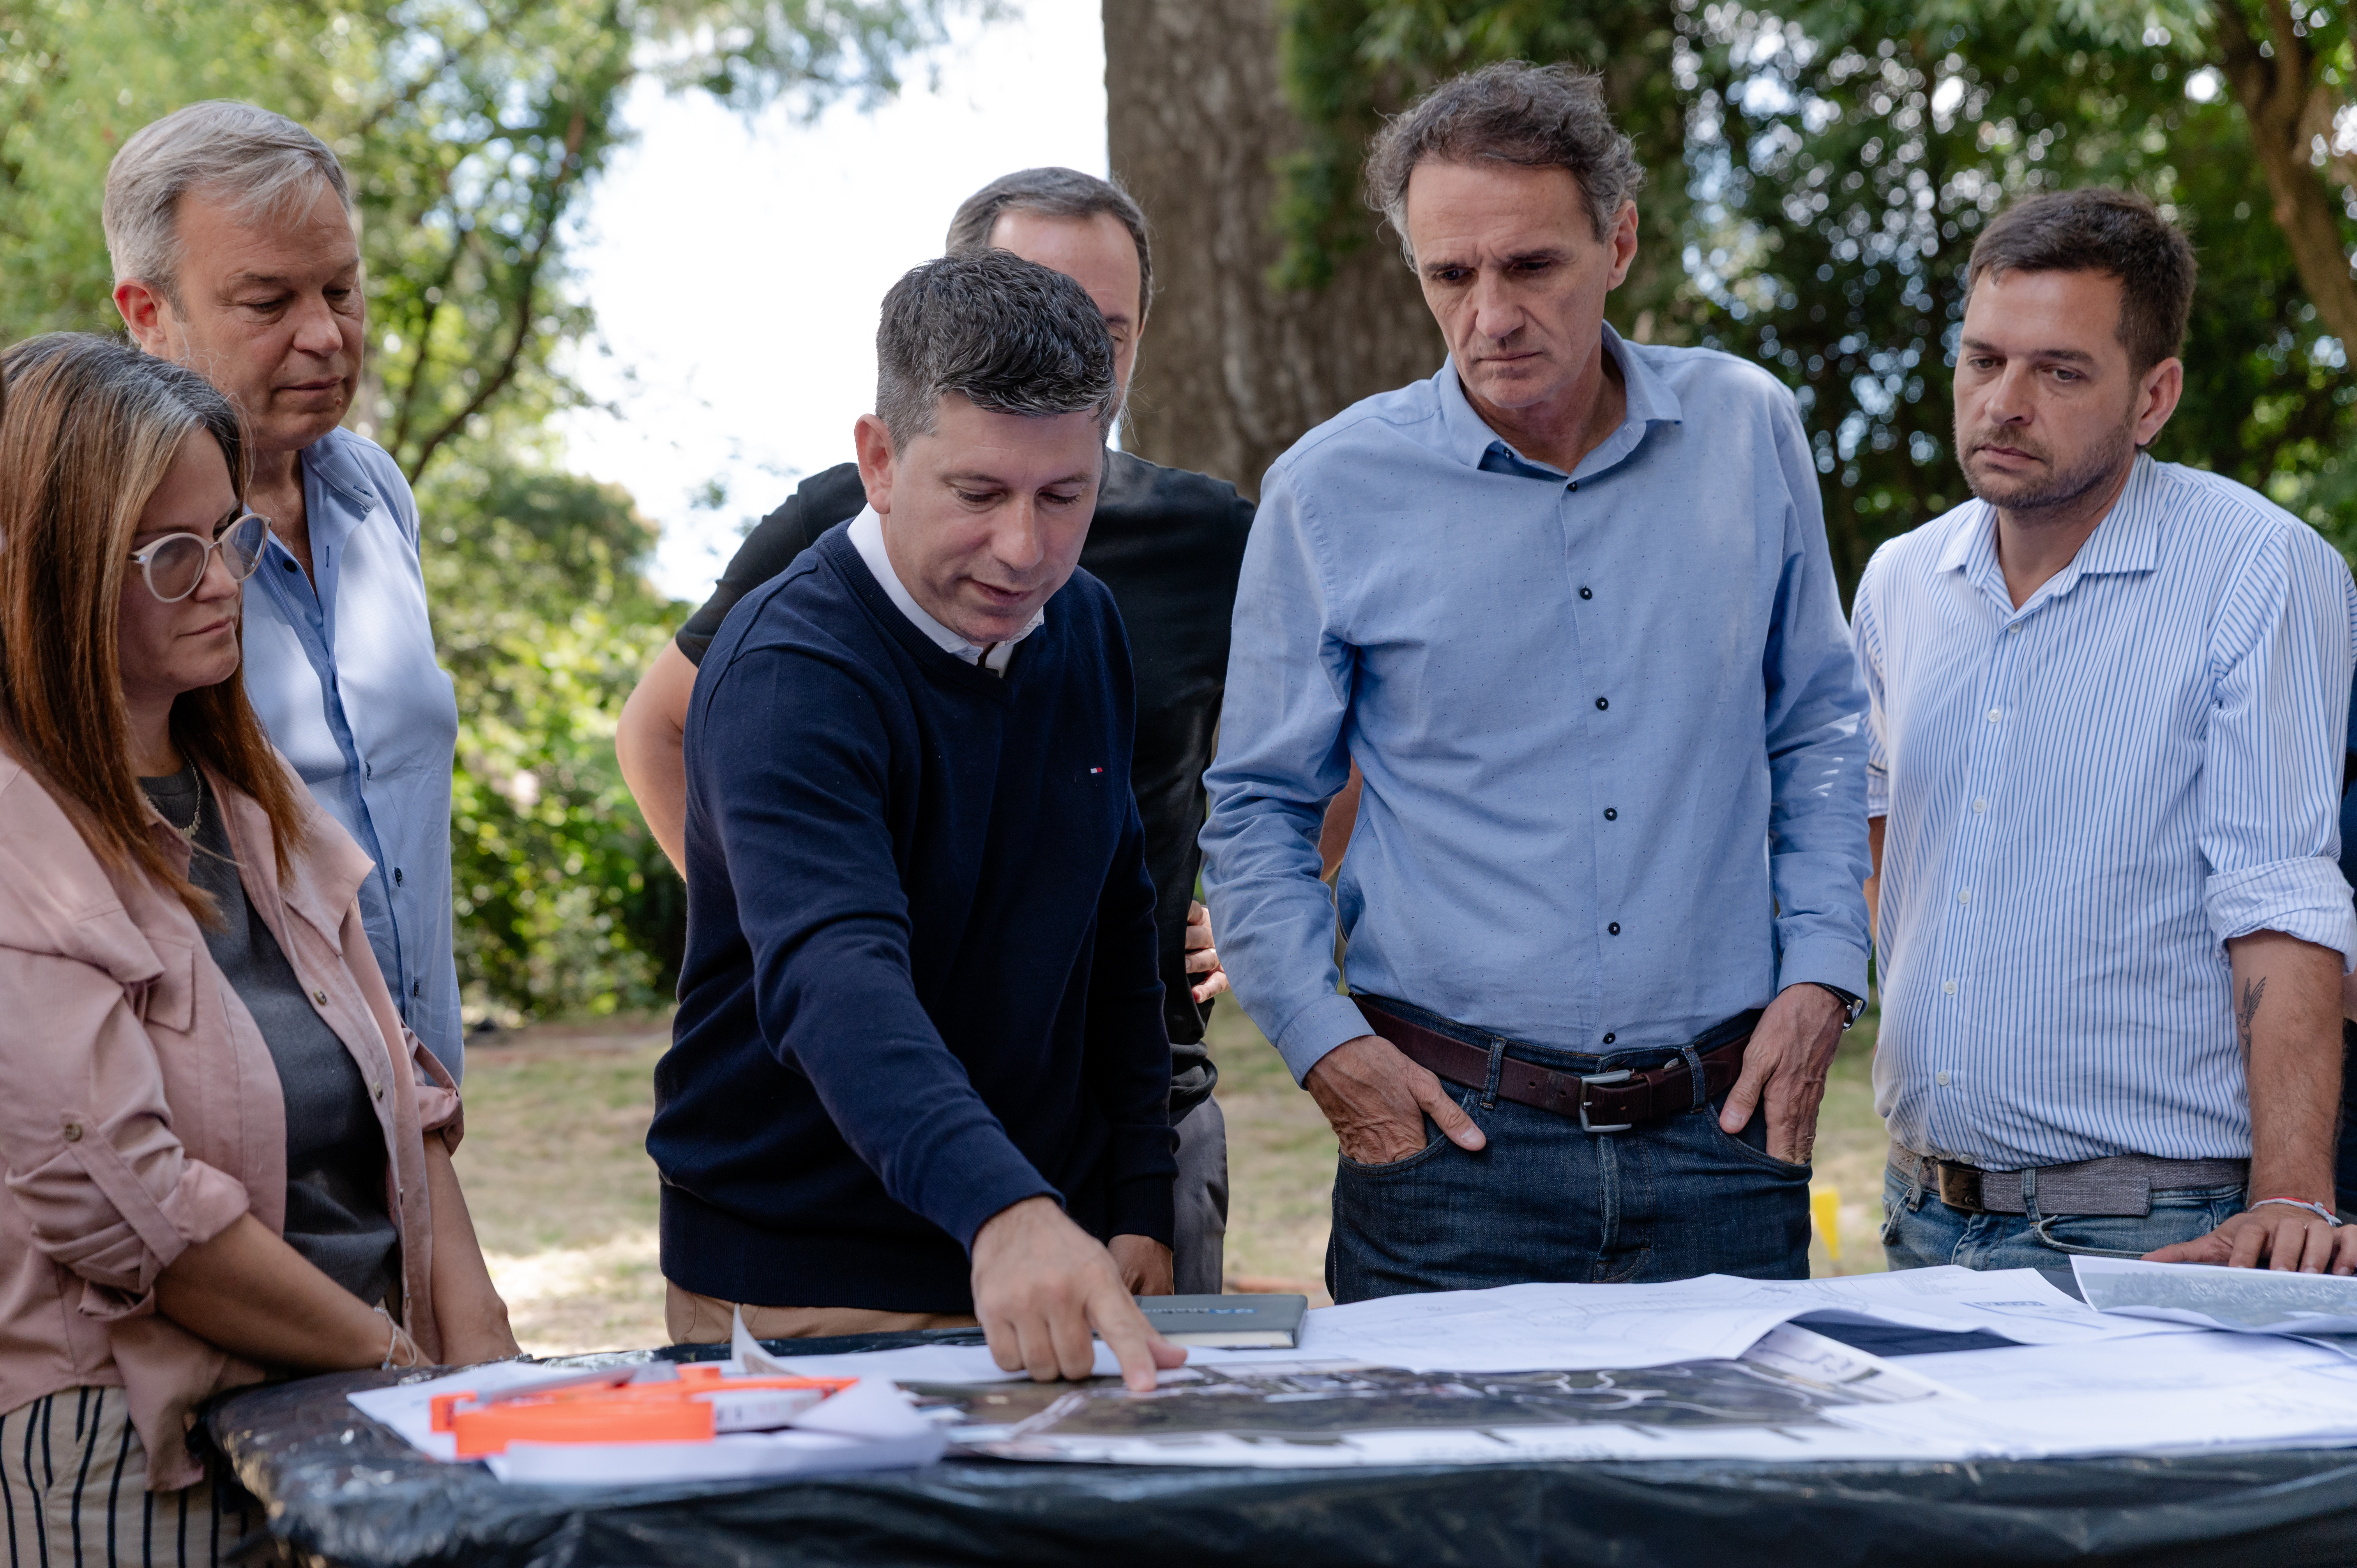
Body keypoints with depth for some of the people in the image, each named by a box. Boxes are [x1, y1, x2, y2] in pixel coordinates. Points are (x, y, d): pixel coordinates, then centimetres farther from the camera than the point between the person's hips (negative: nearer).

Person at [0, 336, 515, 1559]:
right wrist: (396, 1359, -9)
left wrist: (476, 1346, 1)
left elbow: (401, 1092, 14)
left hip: (363, 1426, 7)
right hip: (138, 1463, -7)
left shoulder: (250, 799, 15)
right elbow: (121, 1206, -17)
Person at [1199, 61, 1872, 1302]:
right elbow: (1254, 809, 6)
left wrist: (1820, 977, 4)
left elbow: (1817, 730, 15)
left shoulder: (1748, 432, 4)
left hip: (1722, 1129, 2)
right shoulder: (1332, 491, -2)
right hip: (1450, 1138, -2)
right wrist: (1325, 1045, -6)